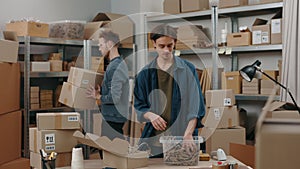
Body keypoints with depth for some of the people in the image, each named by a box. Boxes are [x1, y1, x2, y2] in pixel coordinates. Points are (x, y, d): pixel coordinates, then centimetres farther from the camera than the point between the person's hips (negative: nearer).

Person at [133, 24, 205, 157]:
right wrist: (150, 115, -13)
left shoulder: (188, 69, -1)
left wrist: (188, 133, -20)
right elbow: (139, 105, 9)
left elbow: (196, 104, -7)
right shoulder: (145, 73, 6)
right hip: (154, 138, 2)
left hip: (182, 139, -1)